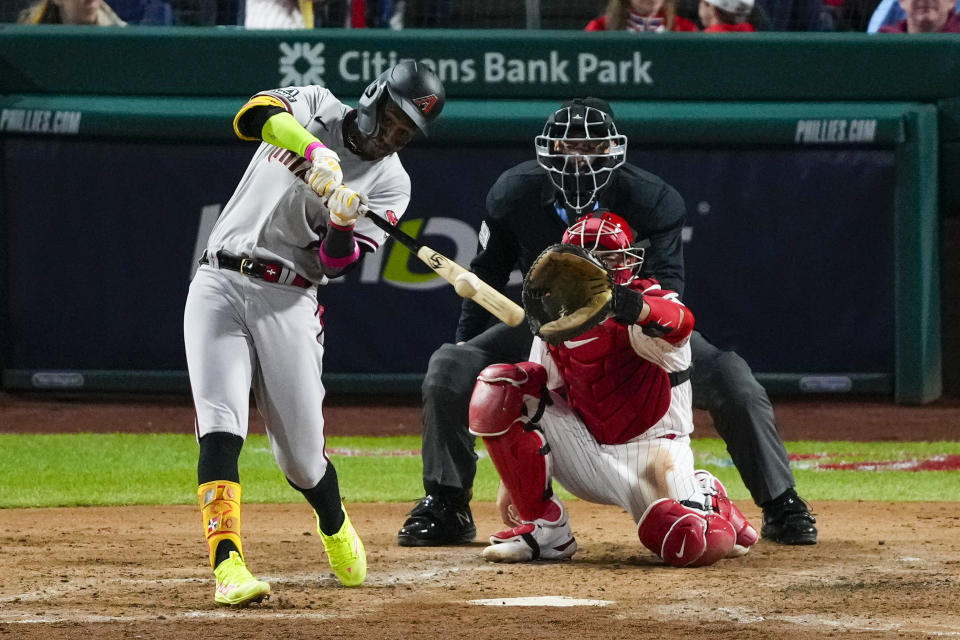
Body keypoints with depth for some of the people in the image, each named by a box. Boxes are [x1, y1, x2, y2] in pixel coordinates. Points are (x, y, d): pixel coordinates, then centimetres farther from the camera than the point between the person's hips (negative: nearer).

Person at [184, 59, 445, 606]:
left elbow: (337, 264, -8)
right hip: (220, 287, -1)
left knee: (301, 454, 2)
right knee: (221, 429, -17)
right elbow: (254, 115, -18)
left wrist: (343, 223, -29)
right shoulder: (315, 107, 5)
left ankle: (335, 525, 35)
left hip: (289, 303, 1)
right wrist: (314, 150, -33)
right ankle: (228, 565, -25)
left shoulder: (391, 184, 4)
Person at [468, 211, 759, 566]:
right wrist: (511, 484, 4)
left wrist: (632, 307, -65)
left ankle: (705, 497, 11)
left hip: (649, 449, -4)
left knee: (695, 547, -31)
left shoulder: (648, 299, -15)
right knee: (498, 387, -16)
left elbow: (679, 323, -42)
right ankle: (543, 528, -8)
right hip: (586, 450, 4)